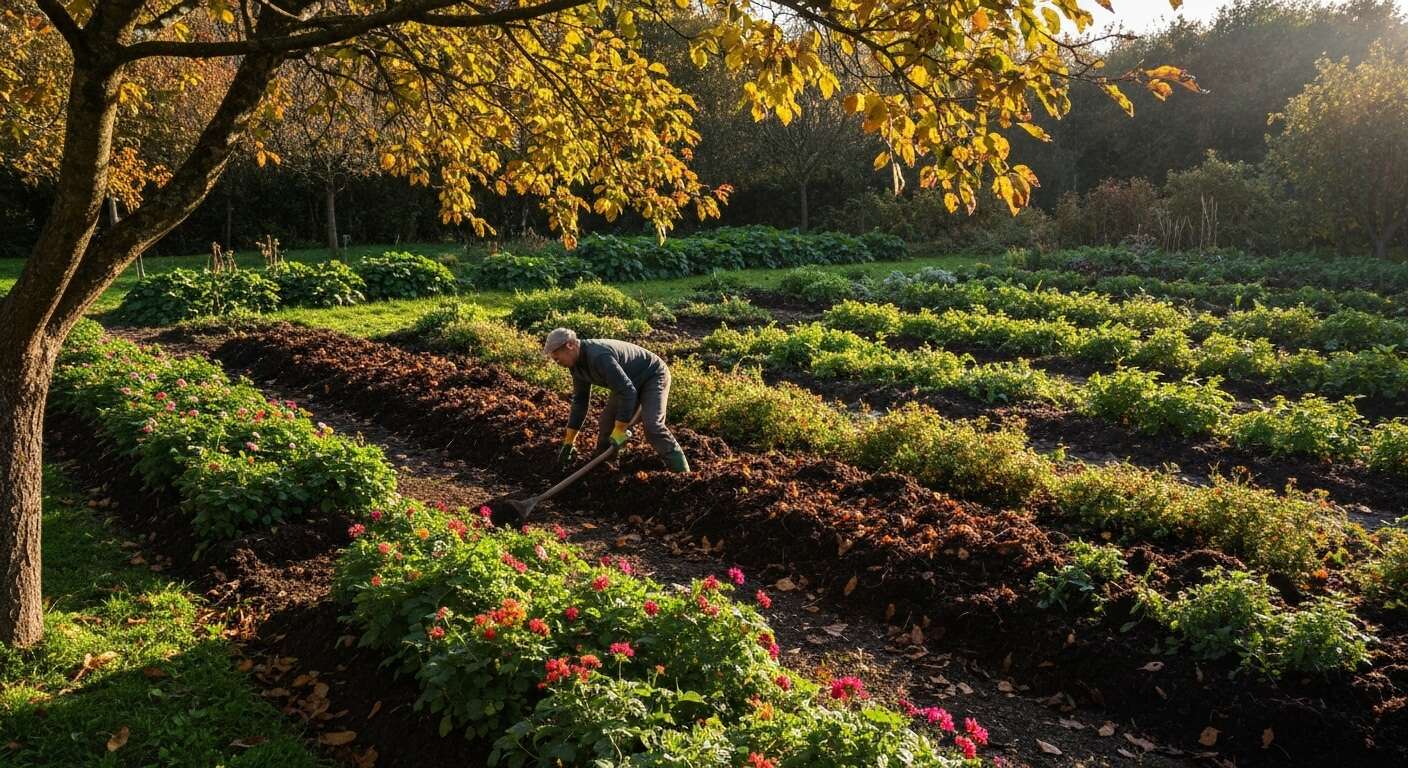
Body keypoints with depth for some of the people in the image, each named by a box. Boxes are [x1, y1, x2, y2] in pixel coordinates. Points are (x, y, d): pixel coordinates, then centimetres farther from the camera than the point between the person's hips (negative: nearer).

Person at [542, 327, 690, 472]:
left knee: (652, 425, -26)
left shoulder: (598, 357, -35)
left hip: (653, 376, -10)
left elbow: (628, 392, -36)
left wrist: (619, 431, -28)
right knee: (606, 422, 1)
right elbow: (579, 401, 5)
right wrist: (568, 442, 5)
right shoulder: (577, 364, -4)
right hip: (630, 382, 10)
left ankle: (681, 473, -20)